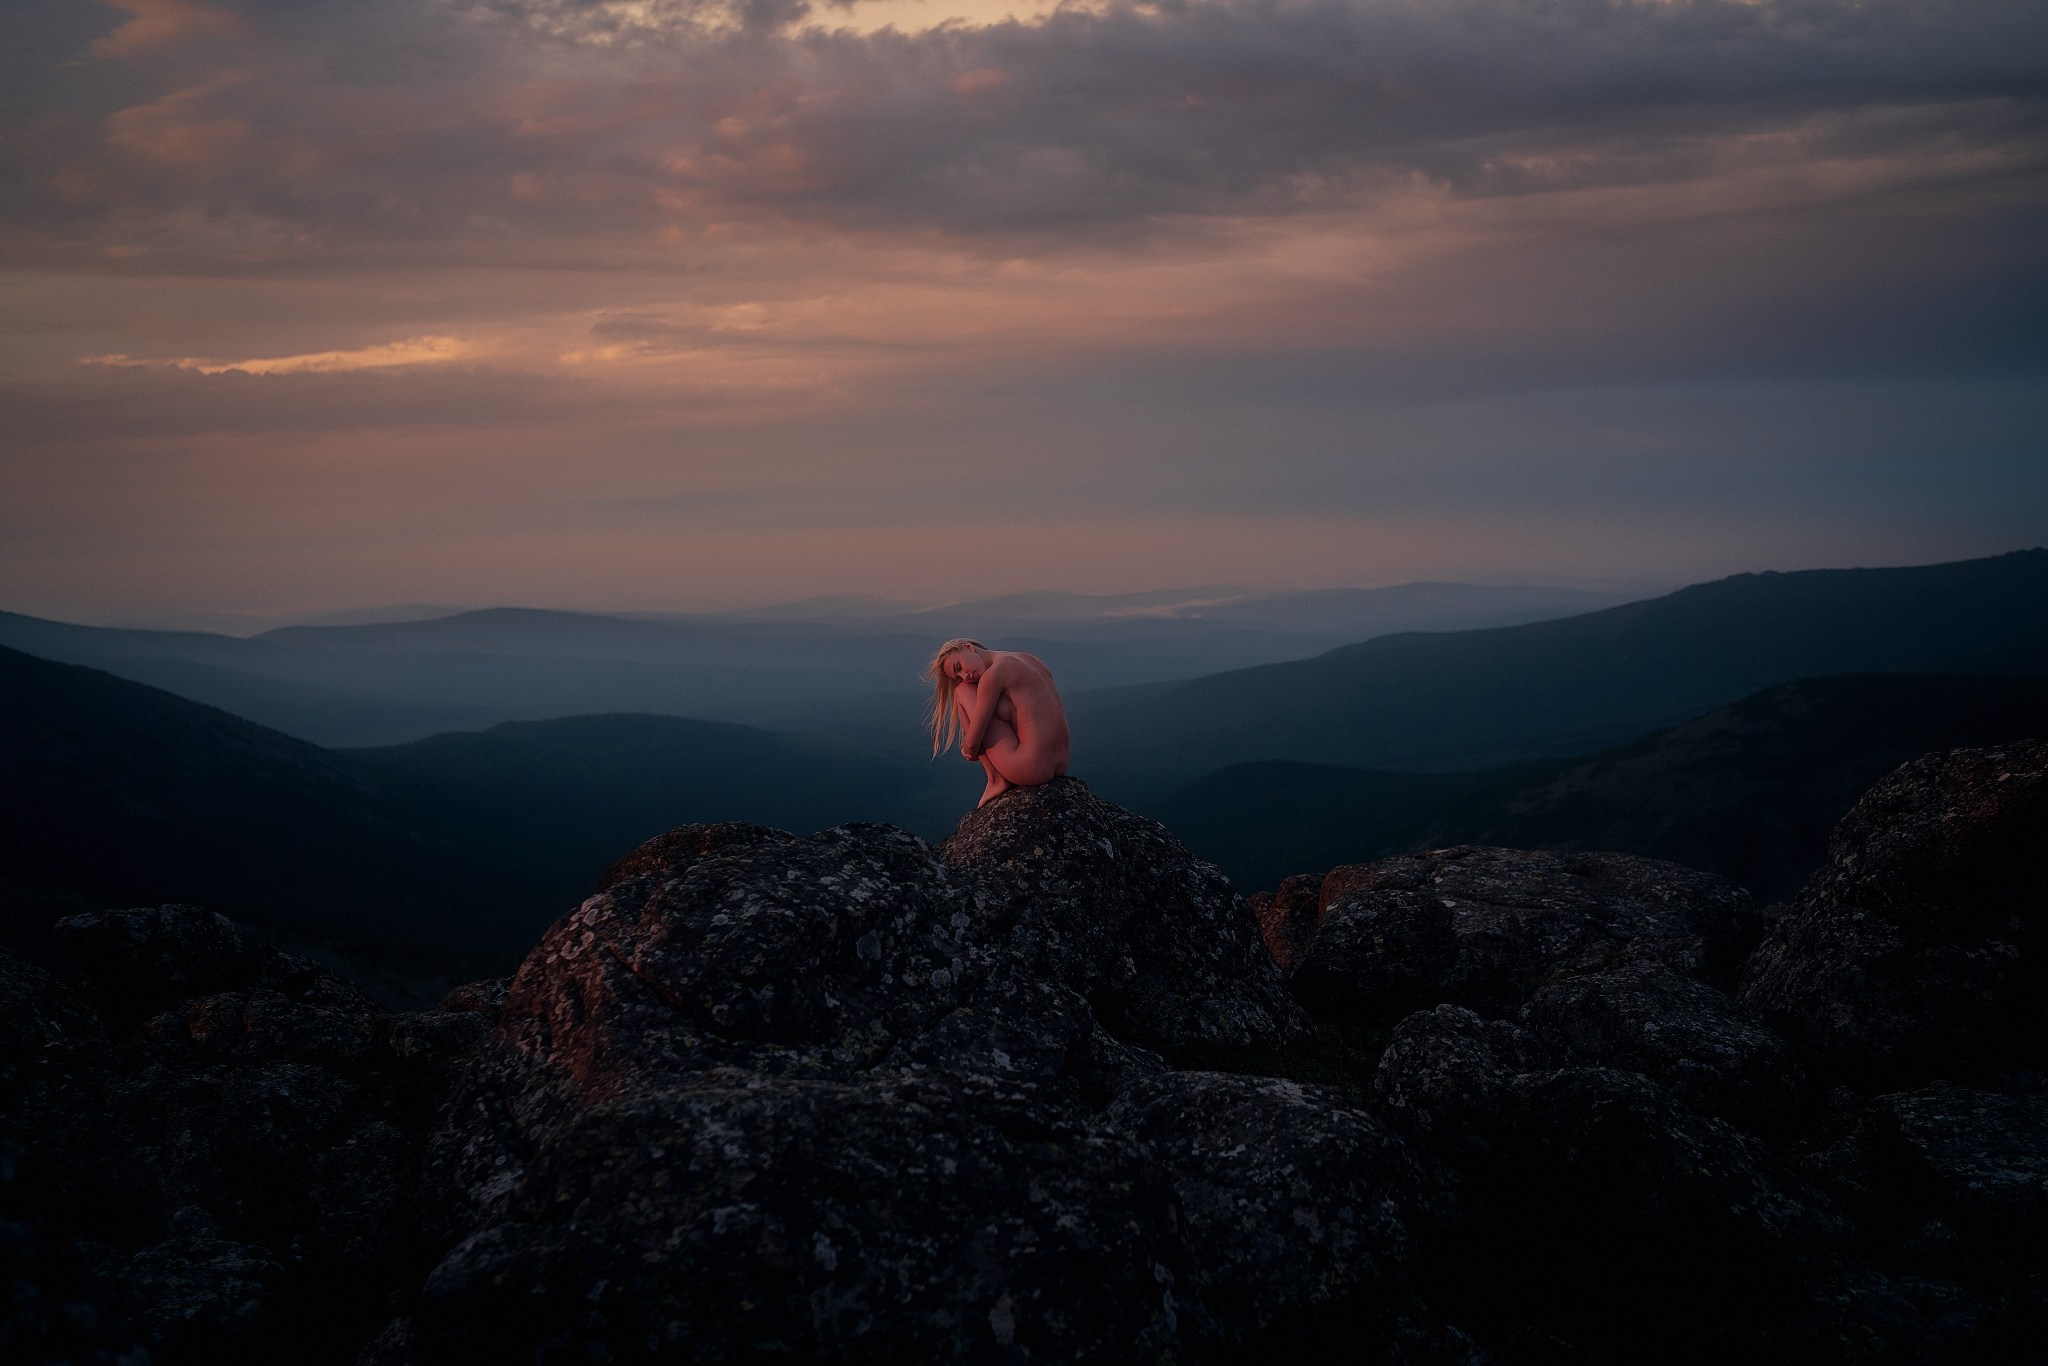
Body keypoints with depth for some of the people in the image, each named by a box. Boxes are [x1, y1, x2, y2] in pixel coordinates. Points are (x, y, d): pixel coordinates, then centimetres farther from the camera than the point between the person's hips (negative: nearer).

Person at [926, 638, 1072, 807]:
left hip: (1031, 768, -9)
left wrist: (969, 750, 16)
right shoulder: (1032, 660, 14)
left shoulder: (993, 675, -12)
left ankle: (996, 779, 8)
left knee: (962, 693, 5)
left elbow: (972, 742, -8)